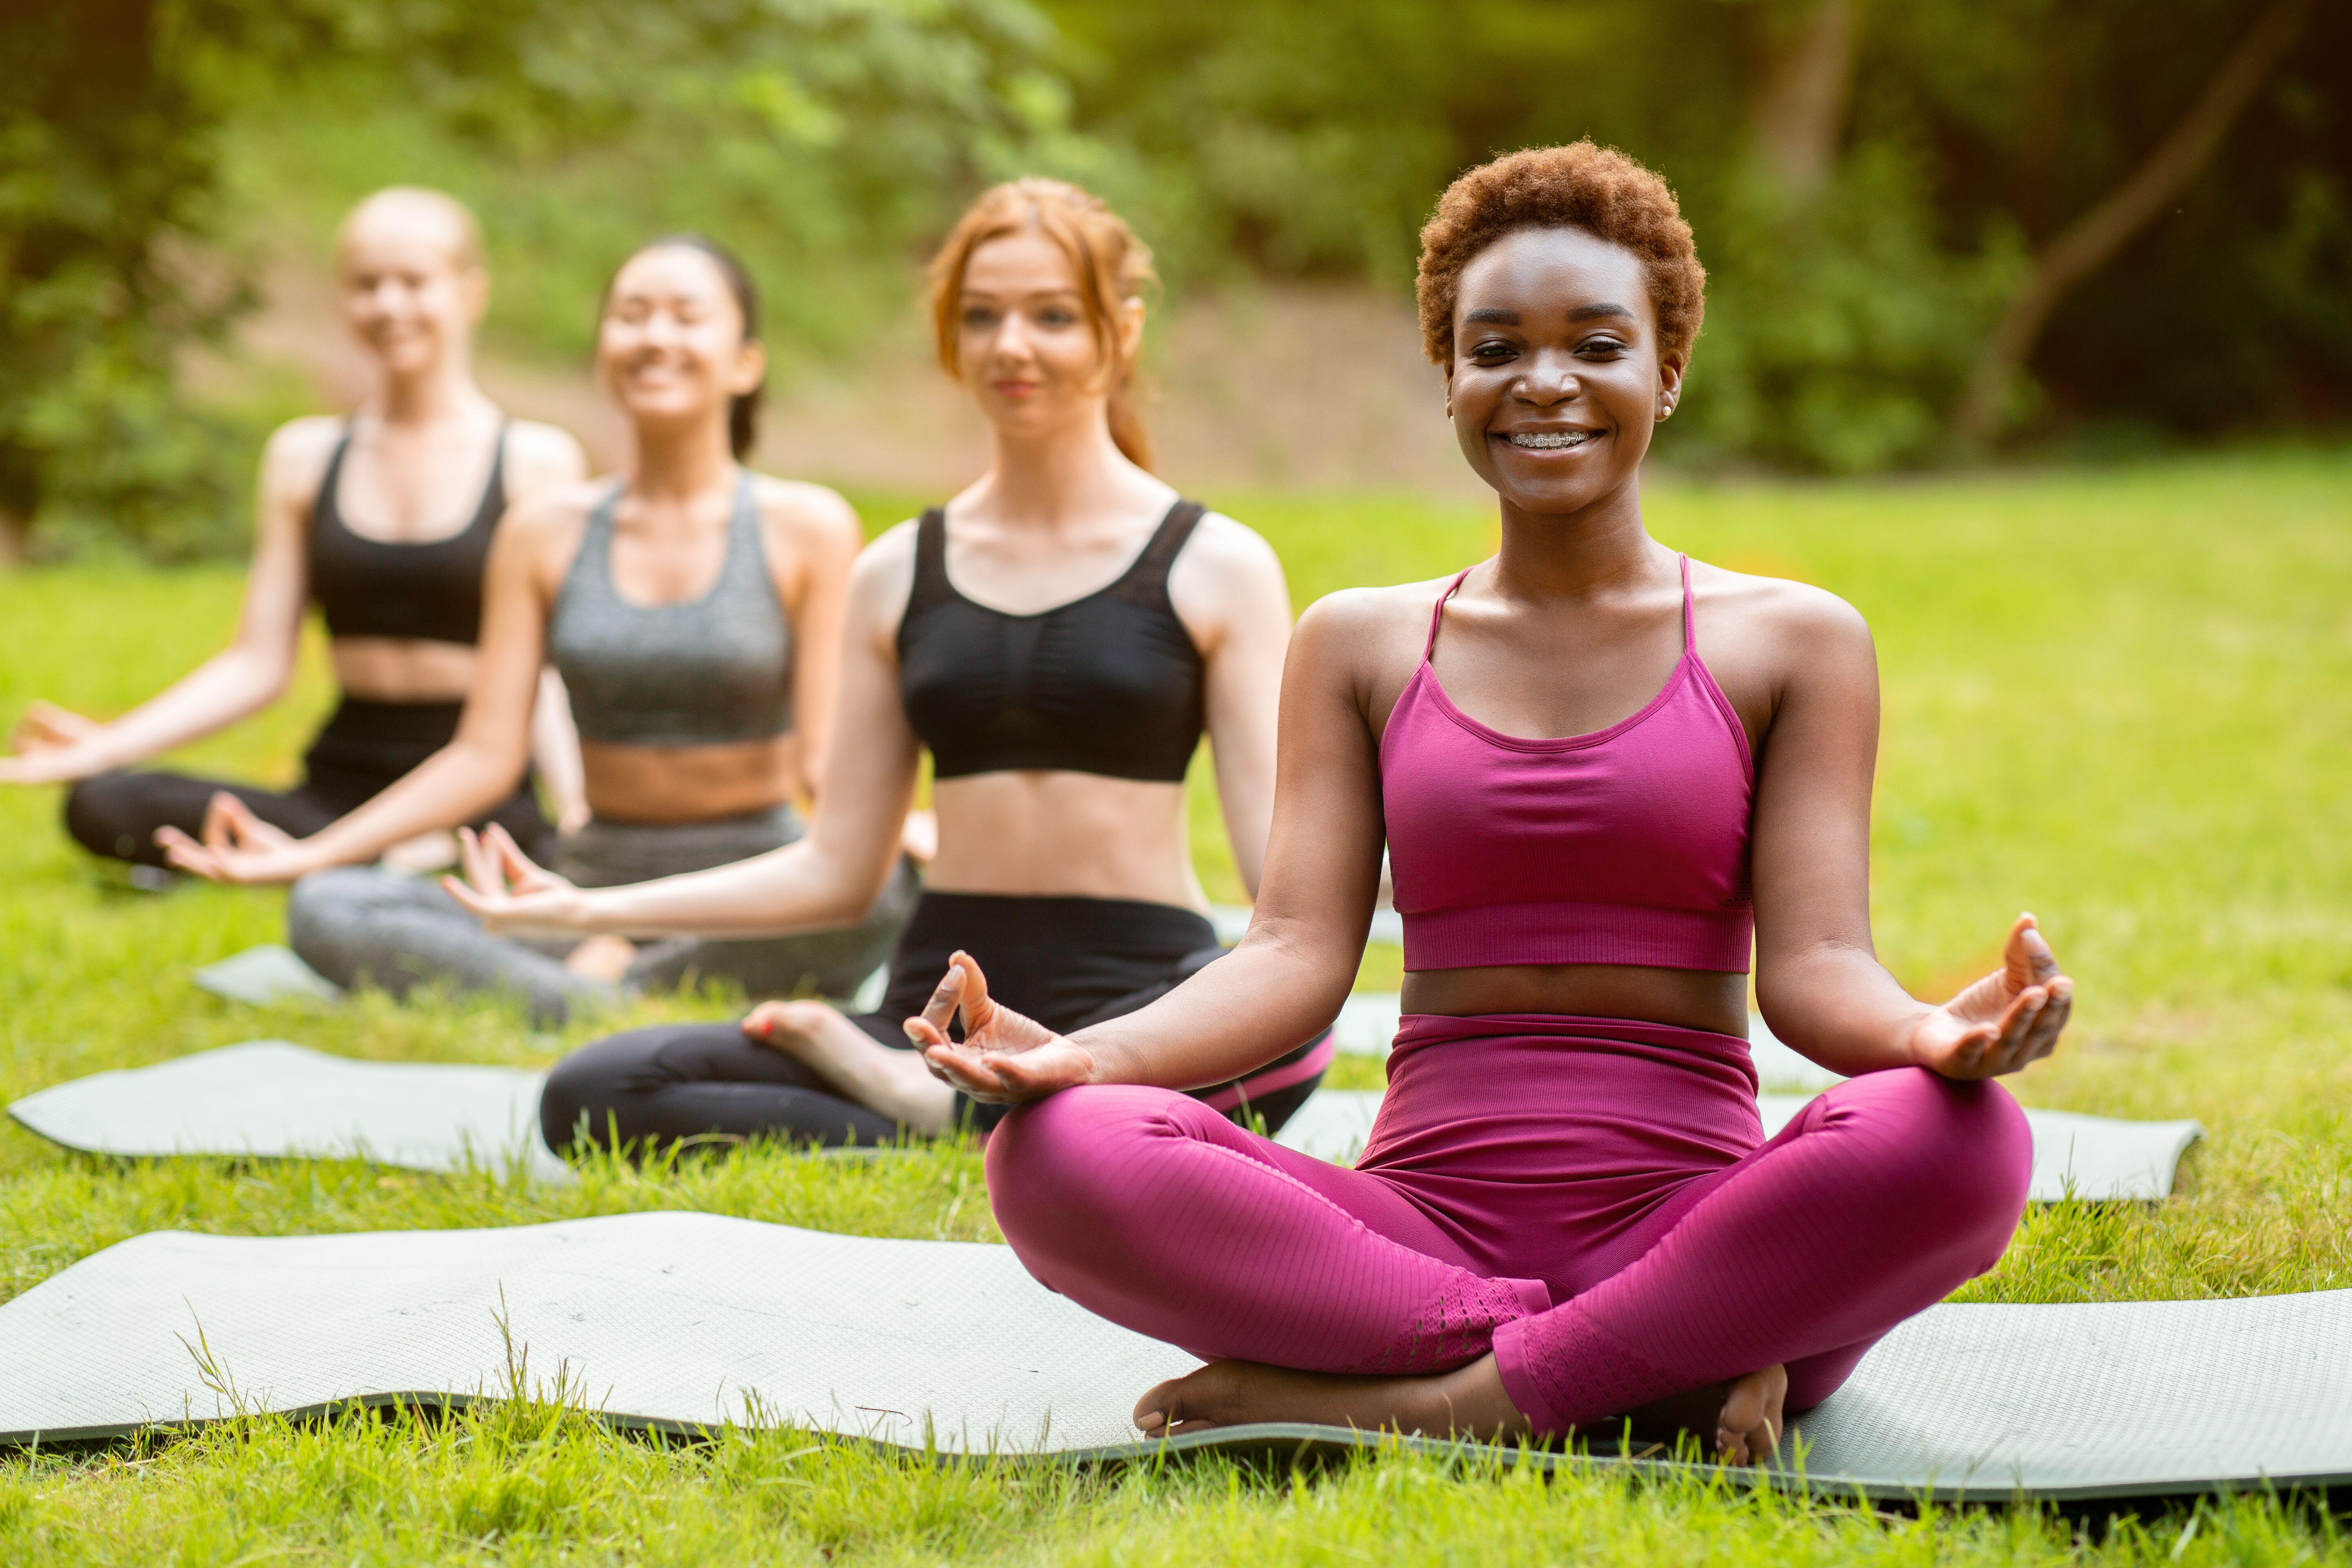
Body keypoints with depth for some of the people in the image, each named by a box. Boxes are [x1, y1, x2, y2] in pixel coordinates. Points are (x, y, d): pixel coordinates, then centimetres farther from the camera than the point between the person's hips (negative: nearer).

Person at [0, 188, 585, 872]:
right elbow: (259, 664, 11)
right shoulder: (303, 457, 14)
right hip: (343, 785, 5)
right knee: (100, 805, -24)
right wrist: (106, 745, -3)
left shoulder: (537, 462, 3)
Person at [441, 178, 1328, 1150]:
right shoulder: (897, 577, 14)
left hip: (1137, 998, -3)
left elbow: (1282, 852, -3)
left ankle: (925, 1105, -19)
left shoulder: (1216, 568, 4)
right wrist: (585, 910, 8)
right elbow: (837, 869, 14)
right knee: (590, 1096, -19)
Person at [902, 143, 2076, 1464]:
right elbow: (1298, 954, 4)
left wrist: (1937, 1035, -25)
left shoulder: (1792, 644, 10)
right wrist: (1076, 1053, -16)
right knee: (1060, 1156, -27)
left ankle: (1438, 1400, -23)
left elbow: (1812, 962, 0)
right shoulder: (1360, 646, 16)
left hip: (1692, 1227, -1)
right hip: (1423, 1224, 2)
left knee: (1953, 1140, -33)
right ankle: (1672, 1369, -24)